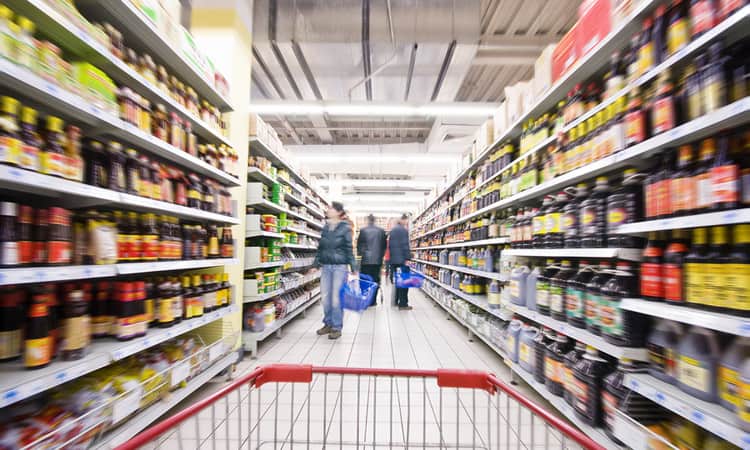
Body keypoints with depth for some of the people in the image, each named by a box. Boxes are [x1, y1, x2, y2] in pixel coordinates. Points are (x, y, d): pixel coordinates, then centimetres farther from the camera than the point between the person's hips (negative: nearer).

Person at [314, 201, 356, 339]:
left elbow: (349, 249, -5)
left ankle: (337, 327, 16)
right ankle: (328, 324, 29)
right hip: (325, 266, 5)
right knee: (325, 297, 11)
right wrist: (316, 264, 13)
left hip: (340, 267, -5)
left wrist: (353, 268, -6)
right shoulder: (325, 228, 9)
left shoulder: (345, 228, -5)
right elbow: (320, 247, 15)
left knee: (336, 298, 0)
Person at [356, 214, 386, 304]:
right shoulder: (381, 231, 1)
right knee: (375, 280, 7)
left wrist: (359, 253, 17)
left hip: (366, 259, -2)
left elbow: (359, 244, 1)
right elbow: (384, 245, 7)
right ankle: (373, 300, 10)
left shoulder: (363, 230, -5)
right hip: (378, 260, 2)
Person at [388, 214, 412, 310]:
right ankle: (403, 304, -2)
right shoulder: (403, 230, -11)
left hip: (393, 259, 8)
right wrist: (408, 258, -16)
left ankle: (396, 301, 22)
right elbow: (405, 246, -18)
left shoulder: (392, 230, 16)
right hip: (401, 259, -8)